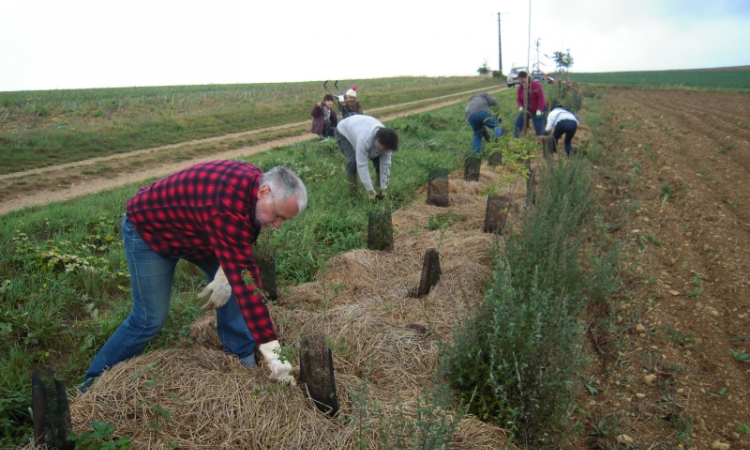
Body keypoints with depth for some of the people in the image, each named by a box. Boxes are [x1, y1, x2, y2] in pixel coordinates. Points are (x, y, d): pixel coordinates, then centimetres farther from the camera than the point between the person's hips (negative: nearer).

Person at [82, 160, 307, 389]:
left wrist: (225, 274, -14)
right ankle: (94, 383, 14)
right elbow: (245, 279, -43)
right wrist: (272, 350, -41)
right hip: (147, 228, -8)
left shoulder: (255, 181, -16)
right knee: (151, 318, -6)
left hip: (192, 228, 8)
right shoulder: (228, 206, -42)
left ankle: (243, 358, 8)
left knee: (232, 284, -5)